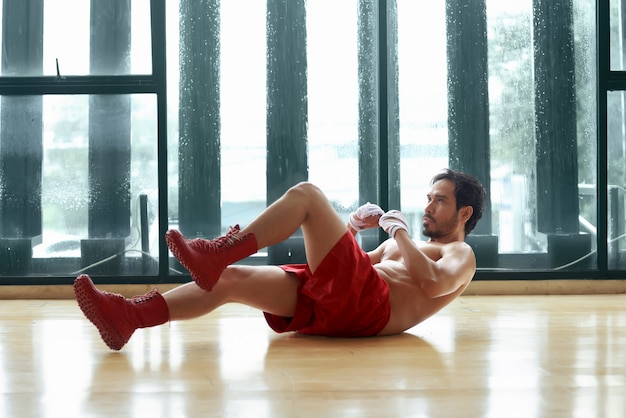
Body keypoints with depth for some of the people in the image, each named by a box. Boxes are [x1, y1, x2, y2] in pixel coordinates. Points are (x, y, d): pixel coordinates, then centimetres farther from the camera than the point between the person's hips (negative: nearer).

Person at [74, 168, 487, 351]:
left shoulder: (460, 256, 16)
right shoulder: (408, 246, 40)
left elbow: (433, 282, -11)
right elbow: (346, 260, 34)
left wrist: (400, 234, -2)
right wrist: (352, 227, 18)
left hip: (366, 306, -8)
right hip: (330, 310, 8)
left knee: (306, 194, -12)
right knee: (230, 279, -10)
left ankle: (219, 252, -21)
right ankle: (128, 317, -24)